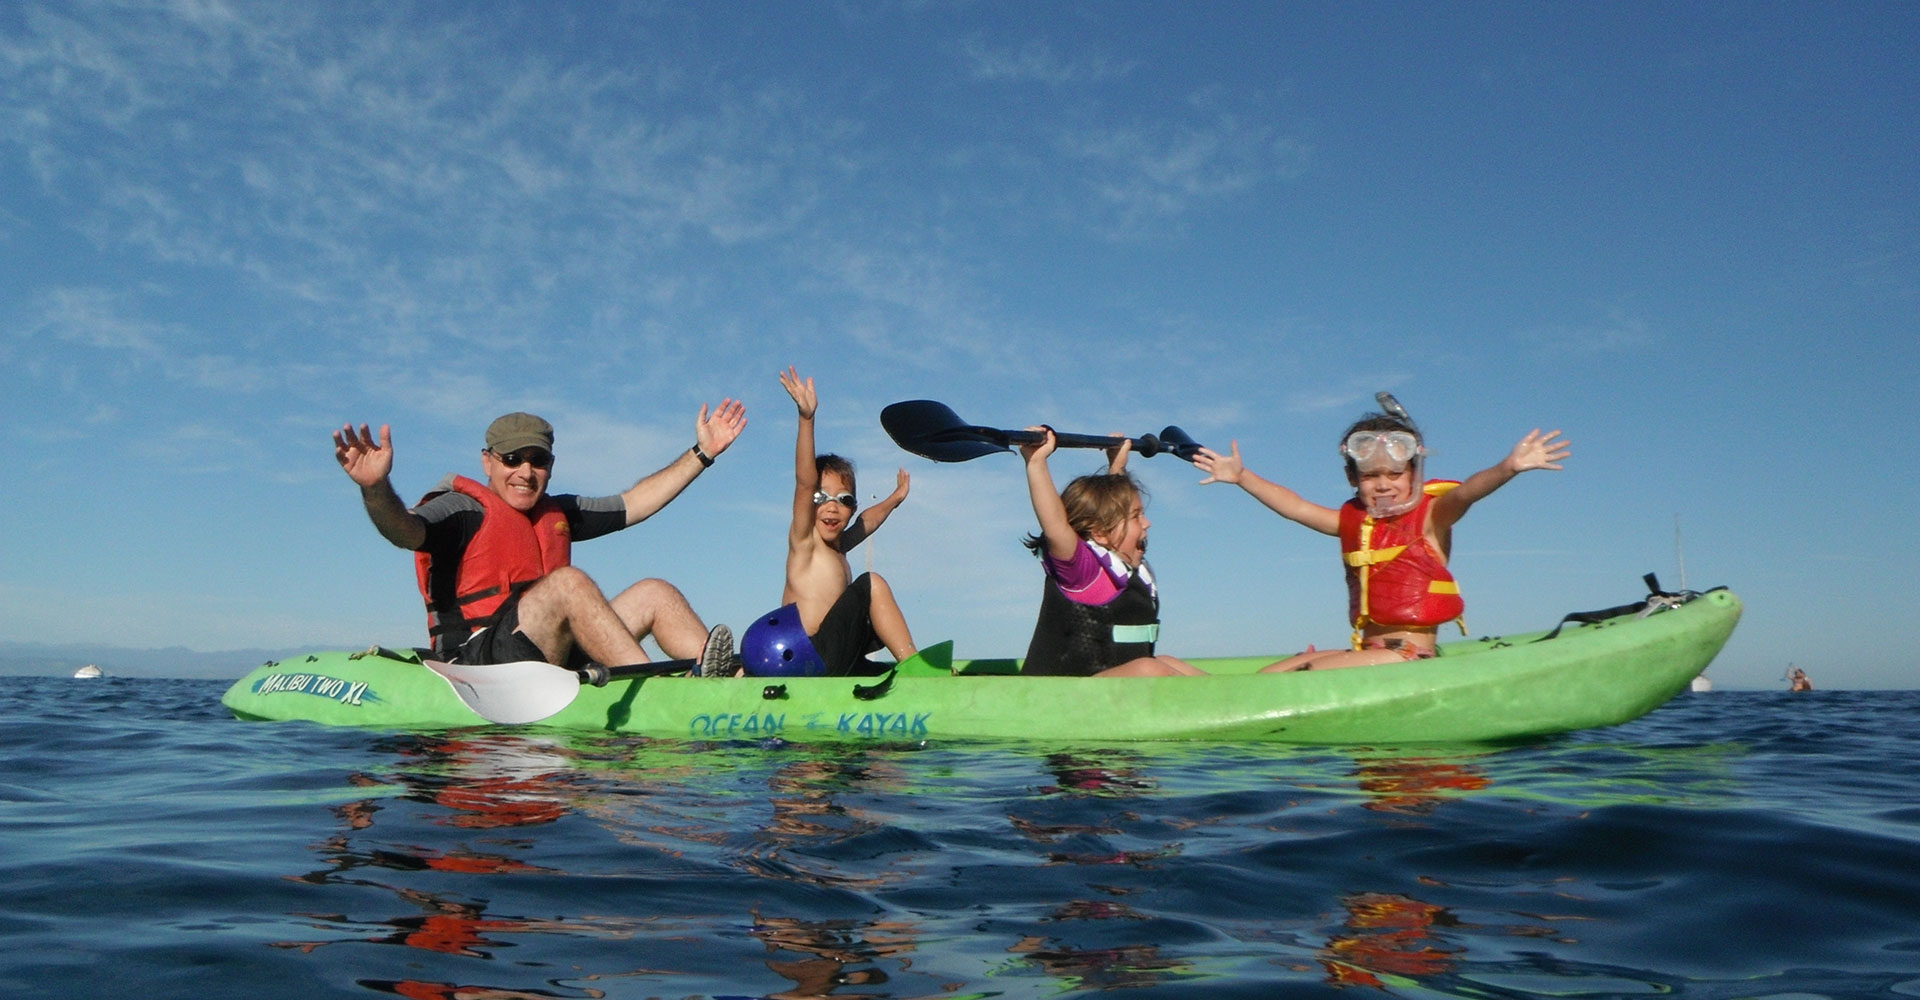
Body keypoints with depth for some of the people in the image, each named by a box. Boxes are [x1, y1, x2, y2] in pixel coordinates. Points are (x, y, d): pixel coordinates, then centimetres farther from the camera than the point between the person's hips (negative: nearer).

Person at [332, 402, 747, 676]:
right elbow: (404, 530, -22)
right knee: (568, 583, -30)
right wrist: (377, 488, -44)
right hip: (475, 661, -8)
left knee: (654, 593, -2)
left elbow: (635, 503, 26)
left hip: (557, 660, 8)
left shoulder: (559, 513, 20)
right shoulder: (465, 509, -2)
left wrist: (702, 453, 24)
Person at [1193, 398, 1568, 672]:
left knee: (1311, 672, -26)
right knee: (1266, 676, -2)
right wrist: (1242, 476, 15)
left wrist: (1508, 468, -41)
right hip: (1366, 649, 7)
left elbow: (1465, 493, -22)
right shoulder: (1353, 521, 13)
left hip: (1411, 655, -7)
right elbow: (1295, 506, 17)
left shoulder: (1430, 516, -3)